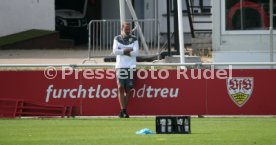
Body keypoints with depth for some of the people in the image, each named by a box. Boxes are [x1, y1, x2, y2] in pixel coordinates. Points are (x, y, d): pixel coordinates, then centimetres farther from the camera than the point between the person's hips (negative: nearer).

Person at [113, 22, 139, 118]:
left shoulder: (134, 39, 8)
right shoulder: (117, 39, 10)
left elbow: (136, 52, -5)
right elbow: (115, 51, -4)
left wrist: (123, 52, -8)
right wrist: (127, 50, -9)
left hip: (130, 67, 0)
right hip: (120, 66, 0)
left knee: (127, 89, -1)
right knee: (120, 88, -12)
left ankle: (123, 111, 8)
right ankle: (123, 110, -14)